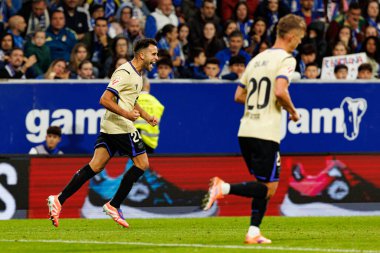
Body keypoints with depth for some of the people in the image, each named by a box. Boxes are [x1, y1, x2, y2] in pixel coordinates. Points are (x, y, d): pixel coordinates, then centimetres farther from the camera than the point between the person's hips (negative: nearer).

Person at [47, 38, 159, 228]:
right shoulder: (125, 73, -14)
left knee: (95, 166, 3)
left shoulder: (137, 74, 18)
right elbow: (105, 100, -20)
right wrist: (126, 114, -27)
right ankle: (113, 206, 1)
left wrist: (146, 116, 23)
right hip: (120, 127, -10)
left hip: (109, 127, 10)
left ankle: (59, 200, -5)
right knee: (142, 164, -2)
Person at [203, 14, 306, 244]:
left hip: (246, 130, 8)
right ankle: (224, 188, -21)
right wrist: (293, 112, -4)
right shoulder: (286, 59, -6)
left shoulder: (257, 59, 18)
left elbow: (239, 96, 20)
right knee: (268, 188, -3)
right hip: (266, 134, -8)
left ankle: (254, 232, 10)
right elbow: (280, 91, -21)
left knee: (264, 185, 17)